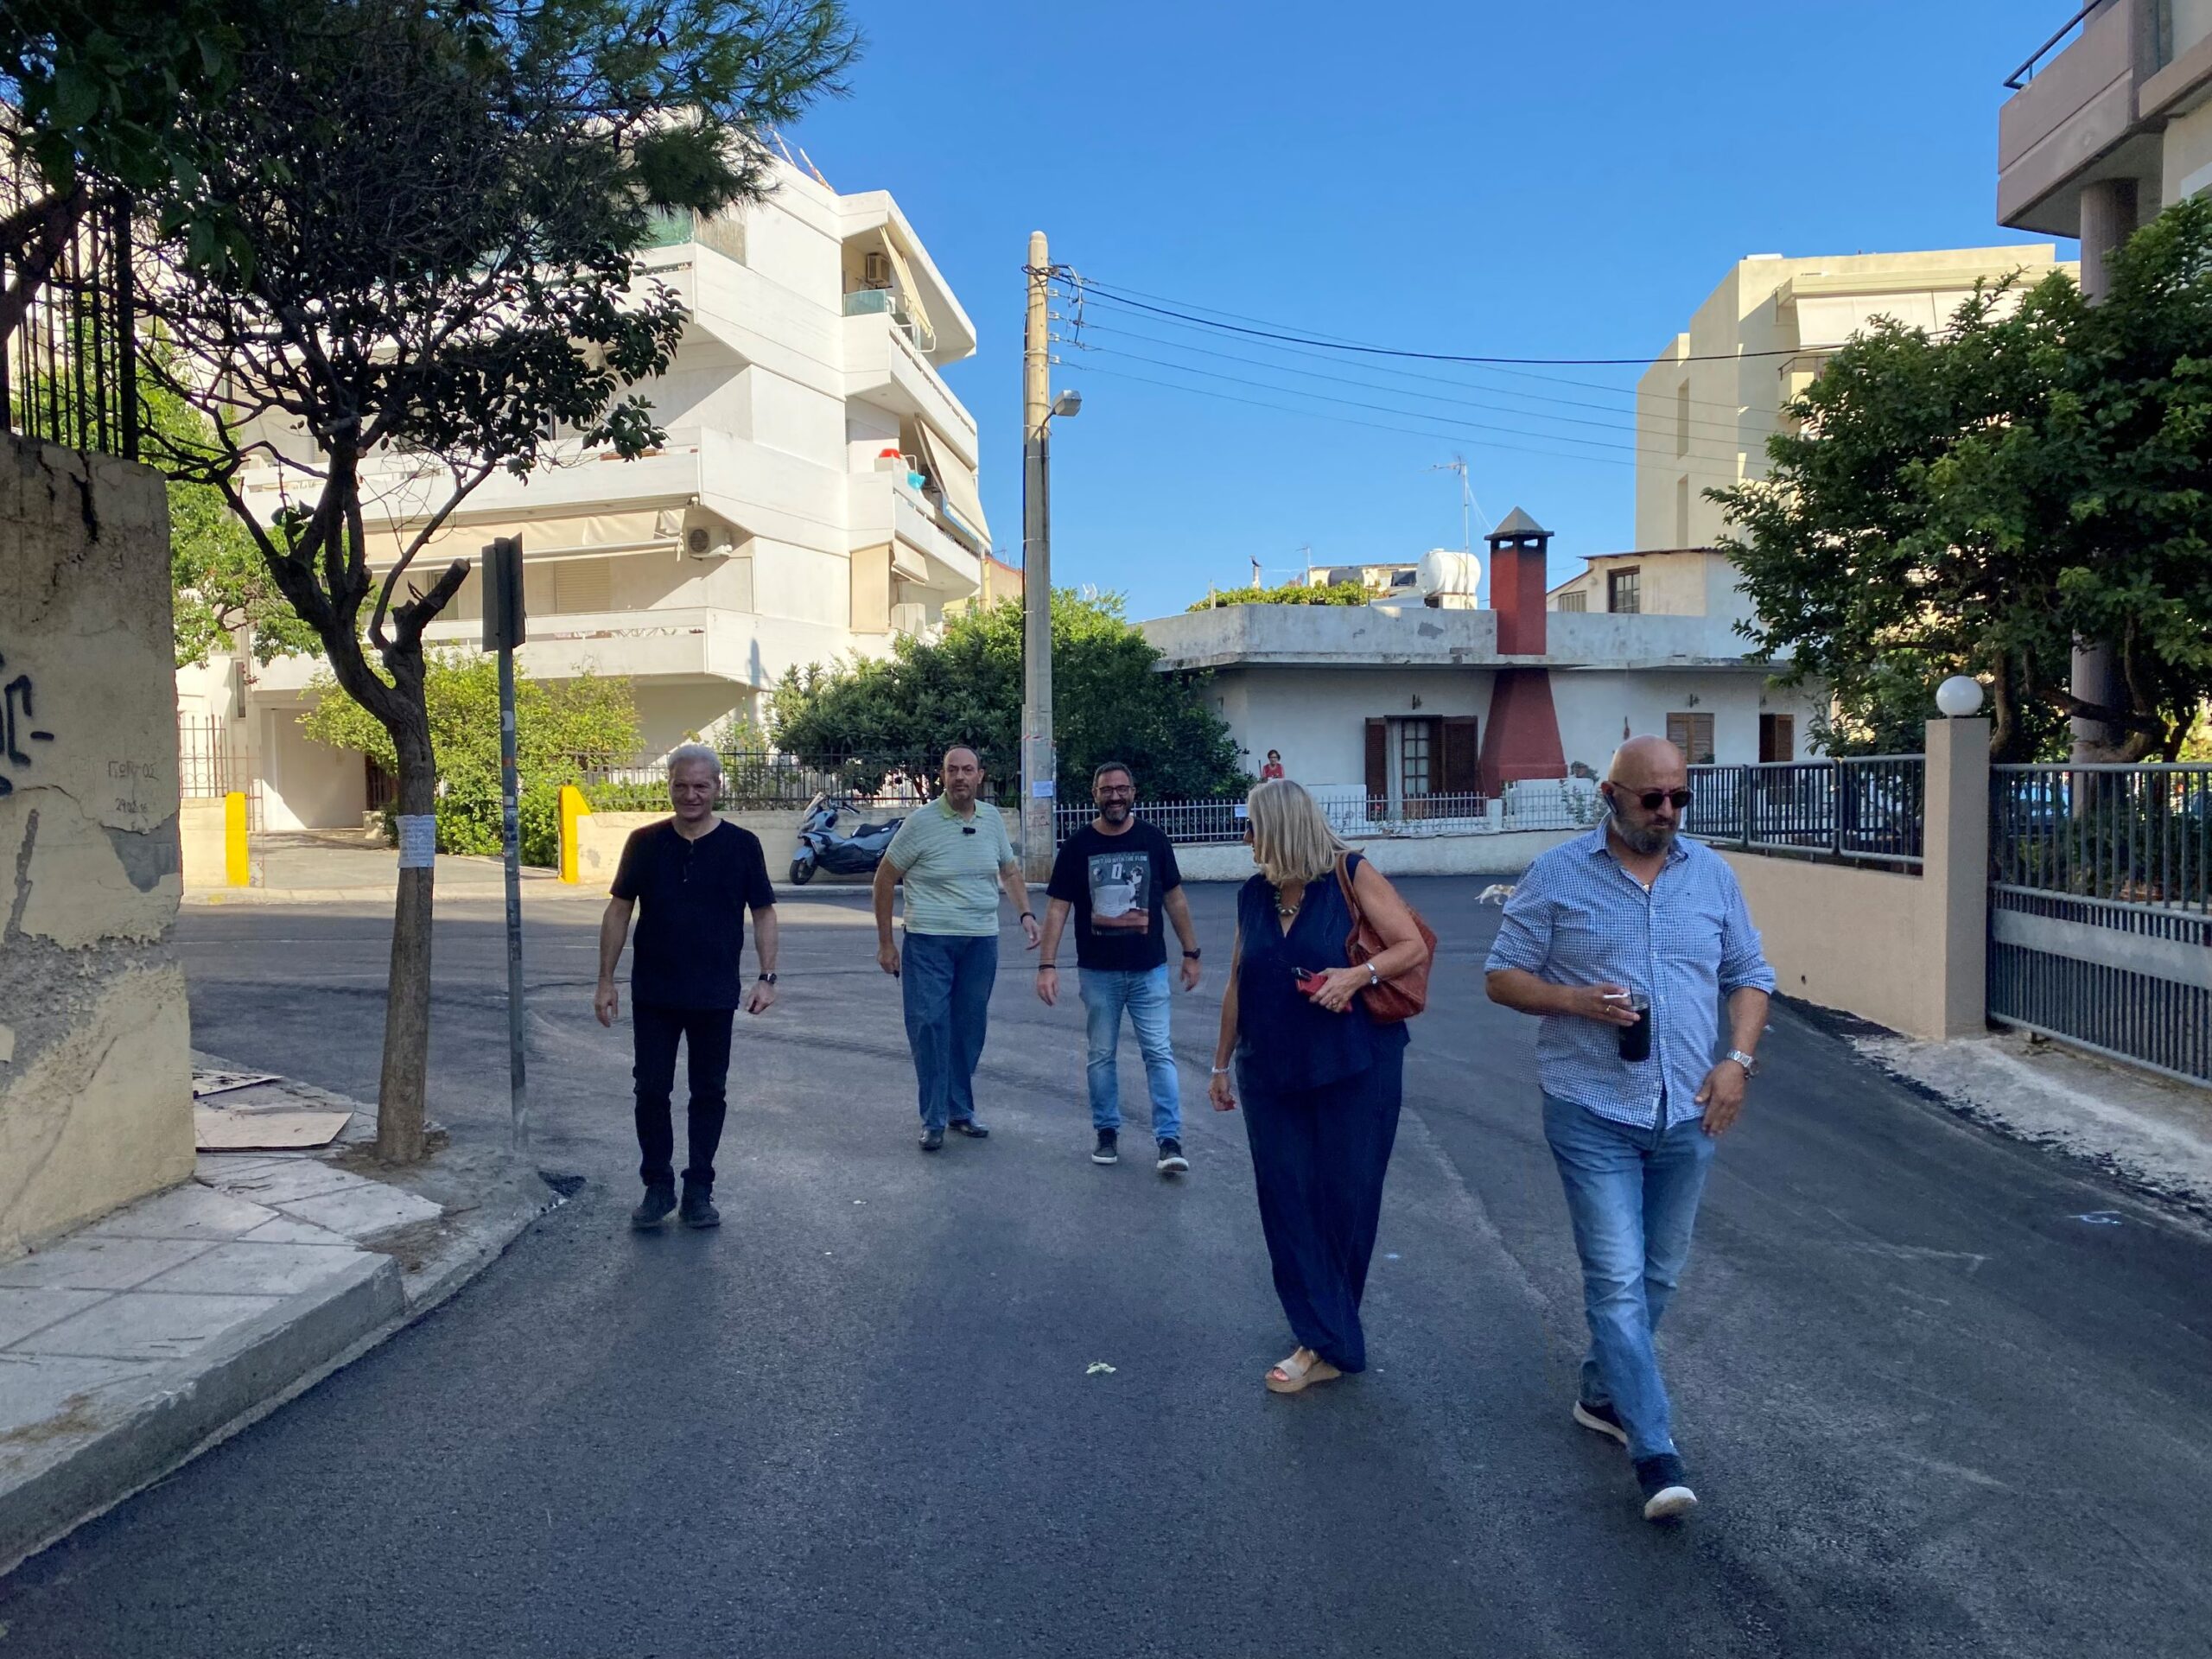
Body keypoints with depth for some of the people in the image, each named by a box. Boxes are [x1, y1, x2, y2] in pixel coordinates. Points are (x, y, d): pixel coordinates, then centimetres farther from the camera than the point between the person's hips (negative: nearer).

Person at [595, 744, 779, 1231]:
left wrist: (767, 977, -8)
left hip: (716, 996, -1)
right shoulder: (645, 843, 1)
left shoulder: (741, 845, -2)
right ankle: (657, 1186, 21)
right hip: (653, 994, 1)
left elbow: (763, 913, 1)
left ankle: (698, 1191, 21)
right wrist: (606, 980, 1)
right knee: (651, 1090, 6)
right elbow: (619, 910, 5)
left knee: (709, 1094, 8)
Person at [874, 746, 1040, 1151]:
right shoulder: (921, 821, -8)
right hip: (929, 940, -4)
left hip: (981, 940, 4)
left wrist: (1026, 913, 4)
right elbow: (885, 878, -2)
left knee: (970, 1029, 10)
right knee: (929, 1026, -7)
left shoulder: (992, 819, 6)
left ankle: (961, 1110, 25)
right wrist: (885, 942, -2)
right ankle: (933, 1120, 4)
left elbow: (1009, 870, 20)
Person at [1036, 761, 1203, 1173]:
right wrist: (1047, 965, -10)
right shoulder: (1078, 845, -3)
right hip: (1098, 972, 0)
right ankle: (1107, 1132, 24)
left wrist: (1191, 953, 6)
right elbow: (1058, 907, -3)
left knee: (1159, 1053, -3)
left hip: (1149, 969, 0)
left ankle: (1169, 1139, 1)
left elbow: (1175, 897, 6)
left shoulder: (1153, 839, -1)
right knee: (1101, 1055, 11)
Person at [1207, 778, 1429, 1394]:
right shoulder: (1254, 897, 8)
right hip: (1273, 1075, 5)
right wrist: (1221, 1061, 18)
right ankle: (1327, 1343, 13)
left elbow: (1414, 947, -8)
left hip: (1354, 1070, -5)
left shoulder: (1350, 876, -7)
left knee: (1345, 1203, 3)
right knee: (1287, 1204, 3)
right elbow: (1238, 984, 15)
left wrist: (1359, 974, -24)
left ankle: (1326, 1335, 20)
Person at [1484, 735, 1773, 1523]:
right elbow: (1503, 978, -2)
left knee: (1658, 1273, 16)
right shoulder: (1555, 877, -5)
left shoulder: (1712, 874, 6)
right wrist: (1577, 1001, -18)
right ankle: (1653, 1449, 3)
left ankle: (1603, 1393, 36)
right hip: (1592, 1111, -4)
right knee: (1618, 1277, -7)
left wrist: (1738, 1058, -3)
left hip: (1687, 1111, 5)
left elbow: (1750, 976, 12)